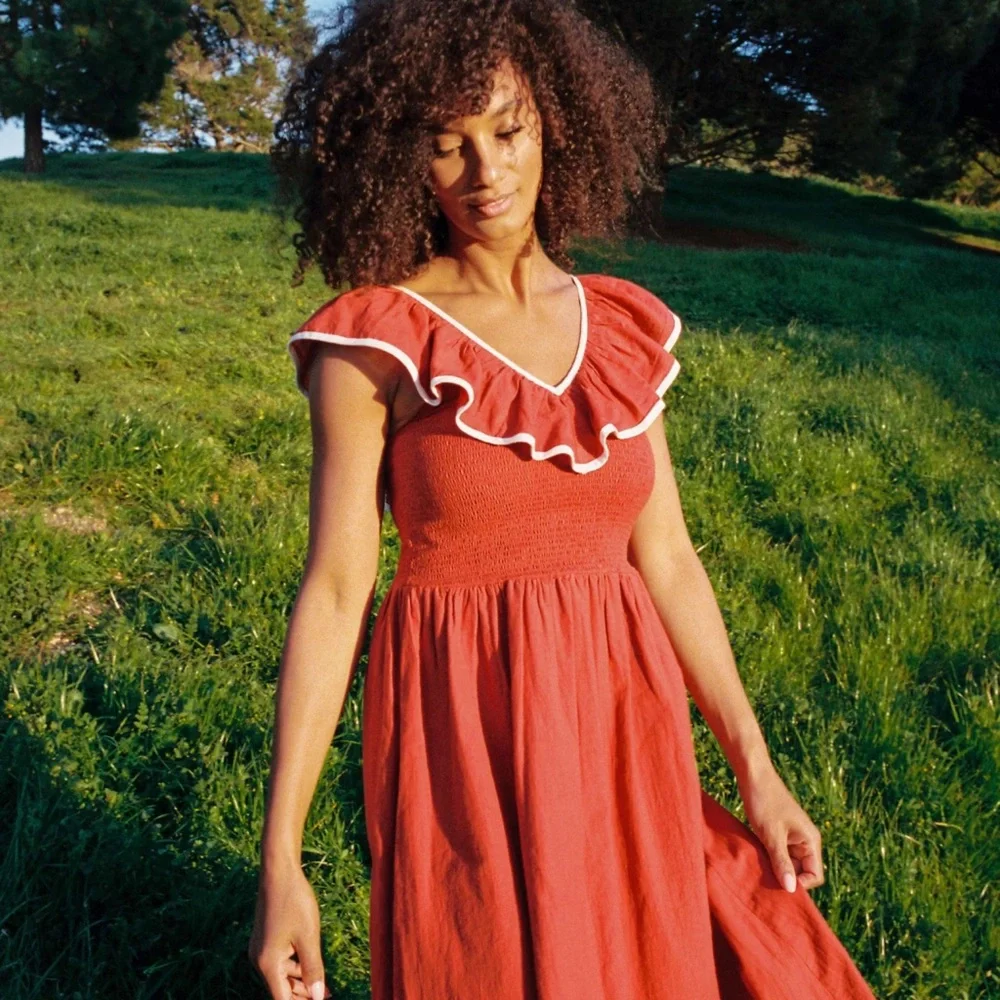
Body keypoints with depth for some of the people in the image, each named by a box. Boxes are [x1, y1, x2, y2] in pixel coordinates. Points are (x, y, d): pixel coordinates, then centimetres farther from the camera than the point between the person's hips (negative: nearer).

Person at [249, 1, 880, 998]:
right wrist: (279, 859, -11)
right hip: (463, 742, -4)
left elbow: (665, 557, 6)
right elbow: (332, 591, -10)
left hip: (624, 726, 4)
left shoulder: (623, 327, 3)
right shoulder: (372, 344, -9)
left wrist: (756, 771, 6)